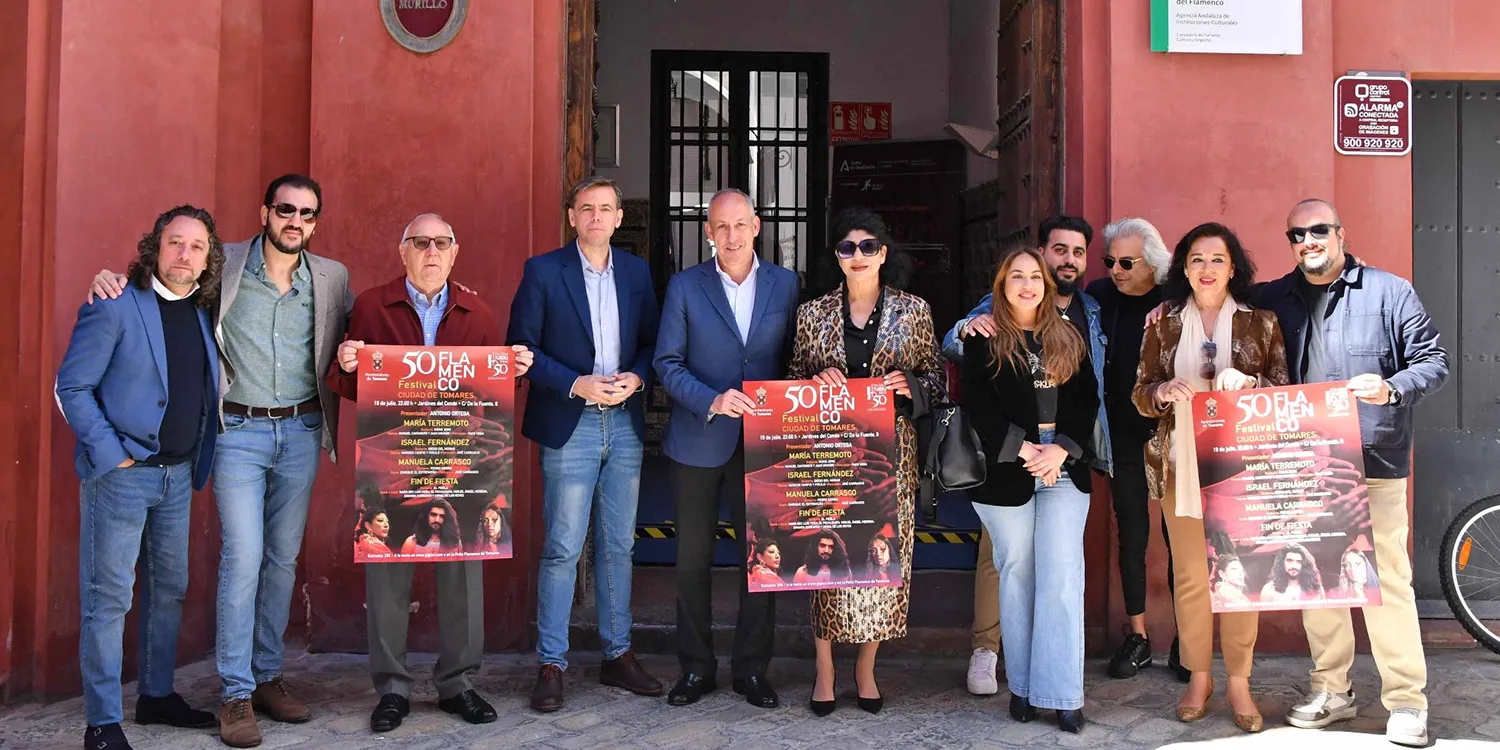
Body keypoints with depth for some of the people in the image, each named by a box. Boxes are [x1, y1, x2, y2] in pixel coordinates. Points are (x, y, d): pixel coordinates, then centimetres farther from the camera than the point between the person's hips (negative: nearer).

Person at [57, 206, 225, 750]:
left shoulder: (204, 313, 8)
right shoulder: (115, 307, -10)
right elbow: (71, 388, -10)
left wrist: (199, 460, 7)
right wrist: (111, 455, -15)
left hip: (178, 475, 7)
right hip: (121, 475, -6)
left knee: (169, 590, 15)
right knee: (108, 598, 0)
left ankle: (158, 695, 30)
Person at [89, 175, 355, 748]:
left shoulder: (332, 279, 5)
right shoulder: (224, 266, -1)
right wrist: (113, 281, -9)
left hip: (301, 432, 3)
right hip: (239, 431, -3)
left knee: (284, 559, 10)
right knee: (242, 559, -7)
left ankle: (268, 677, 23)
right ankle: (237, 695, 3)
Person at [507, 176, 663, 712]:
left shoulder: (636, 272, 10)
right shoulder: (543, 271, -2)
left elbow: (651, 342, 13)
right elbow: (522, 347, -4)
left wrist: (636, 378, -8)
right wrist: (576, 385, -15)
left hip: (625, 424, 4)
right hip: (570, 427, -4)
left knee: (618, 546, 11)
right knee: (562, 549, -3)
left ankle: (617, 655, 22)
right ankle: (551, 665, 8)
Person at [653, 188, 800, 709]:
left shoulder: (785, 284, 4)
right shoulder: (685, 286, -1)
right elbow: (667, 363, -4)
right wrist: (712, 401, -18)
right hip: (699, 443, -1)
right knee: (692, 561, 8)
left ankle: (752, 669, 21)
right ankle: (696, 667, 22)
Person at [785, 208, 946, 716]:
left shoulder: (914, 311, 5)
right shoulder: (812, 313, 6)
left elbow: (937, 376, 9)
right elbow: (792, 379, 13)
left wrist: (910, 384, -11)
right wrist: (814, 382, -8)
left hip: (890, 451, 0)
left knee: (884, 551, 3)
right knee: (827, 553, -1)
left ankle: (866, 669, 19)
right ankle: (825, 671, 14)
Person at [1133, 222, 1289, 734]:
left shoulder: (1260, 322, 5)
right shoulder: (1164, 322, 8)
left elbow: (1285, 392, 3)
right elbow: (1140, 394, 8)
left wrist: (1247, 383, -17)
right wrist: (1162, 392, -15)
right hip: (1181, 463, 1)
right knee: (1190, 574, 3)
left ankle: (1239, 682, 12)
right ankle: (1199, 677, 17)